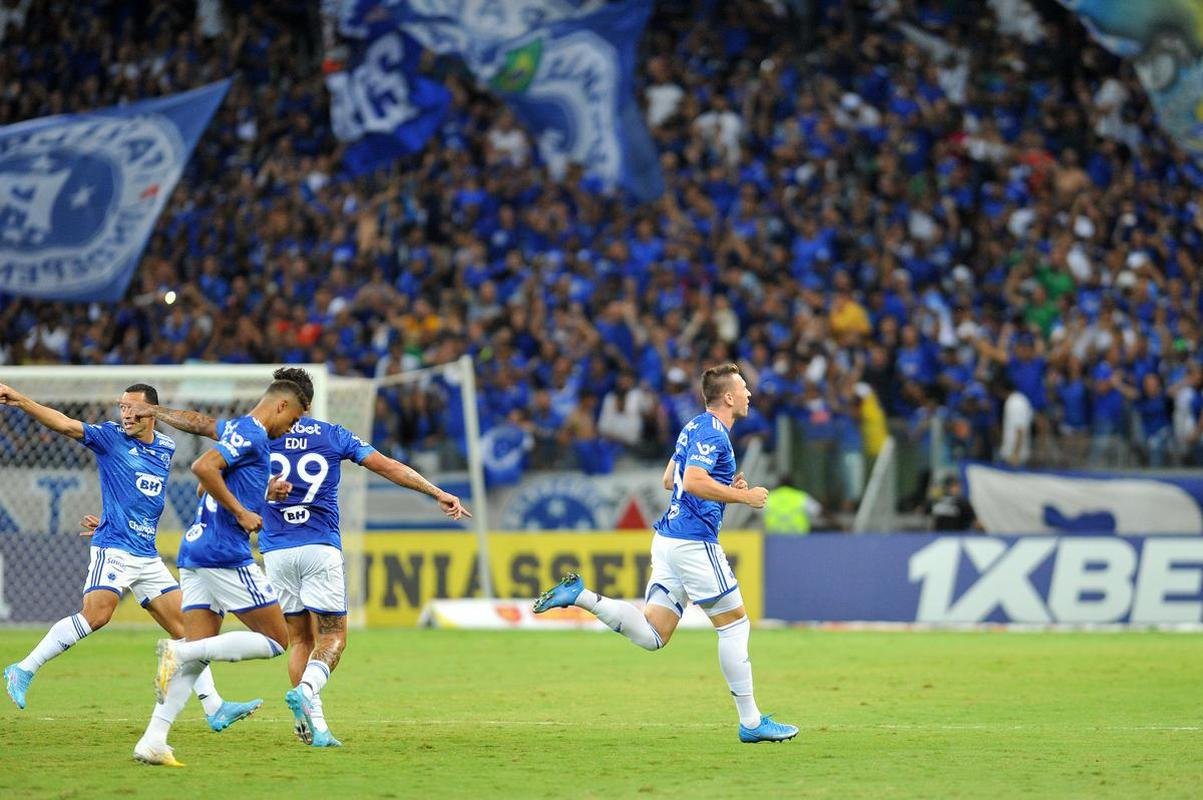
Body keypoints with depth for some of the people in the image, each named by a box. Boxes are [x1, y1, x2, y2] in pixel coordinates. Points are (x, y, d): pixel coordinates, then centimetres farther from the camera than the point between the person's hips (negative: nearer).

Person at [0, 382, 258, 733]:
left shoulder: (166, 448, 13)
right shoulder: (111, 437, -2)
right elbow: (64, 424, -15)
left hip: (148, 556, 6)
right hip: (114, 549, -6)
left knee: (186, 627, 3)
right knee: (96, 615, -25)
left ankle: (214, 708, 7)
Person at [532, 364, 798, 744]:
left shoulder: (696, 427, 18)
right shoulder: (712, 432, -12)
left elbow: (670, 480, 27)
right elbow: (694, 481, -25)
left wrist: (727, 486, 18)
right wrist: (744, 496, -16)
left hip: (668, 539, 9)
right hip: (694, 541, -9)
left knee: (651, 635, 2)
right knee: (735, 623, 0)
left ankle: (580, 595, -7)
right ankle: (750, 722, 3)